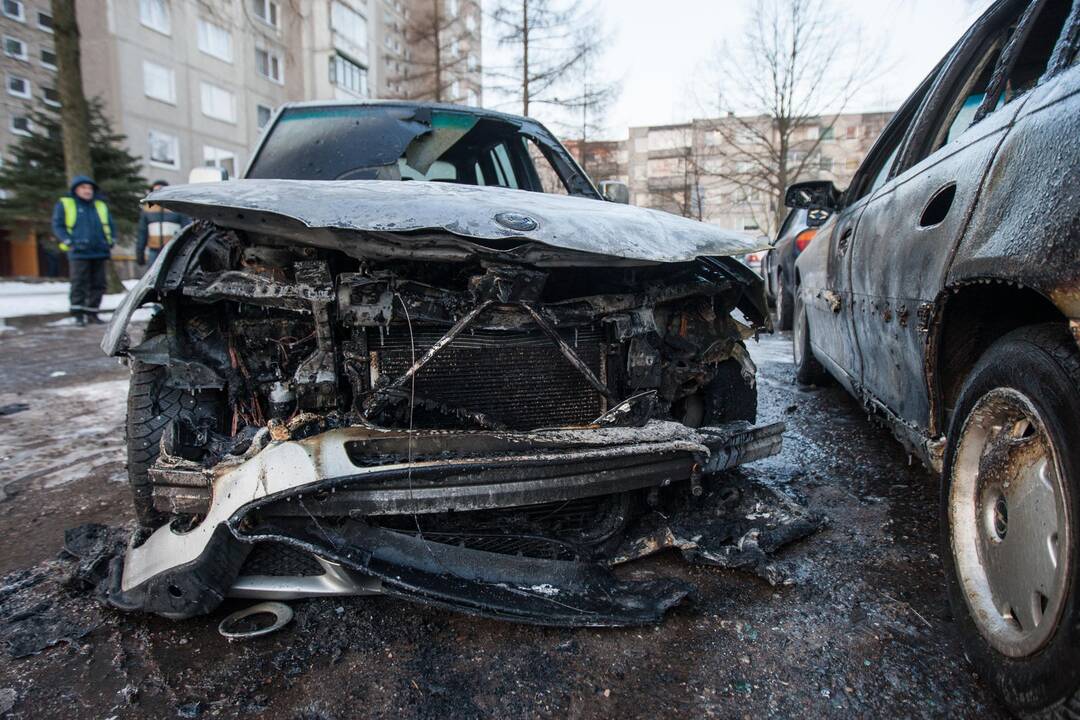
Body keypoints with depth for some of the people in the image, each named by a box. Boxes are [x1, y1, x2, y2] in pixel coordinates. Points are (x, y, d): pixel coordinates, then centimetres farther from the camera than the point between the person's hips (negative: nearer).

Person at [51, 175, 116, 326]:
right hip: (79, 253, -4)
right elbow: (57, 226, 3)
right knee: (79, 284, -7)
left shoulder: (101, 206, 19)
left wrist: (110, 241, 7)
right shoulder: (64, 204, 7)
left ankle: (92, 312, 12)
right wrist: (69, 242, -10)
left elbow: (110, 226, 23)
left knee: (98, 284, 4)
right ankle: (78, 314, -5)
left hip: (99, 252, 4)